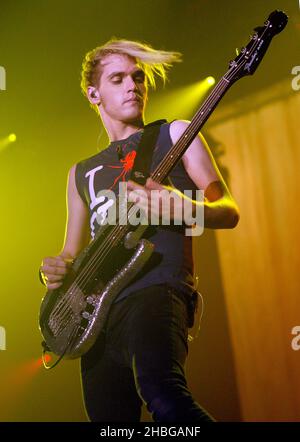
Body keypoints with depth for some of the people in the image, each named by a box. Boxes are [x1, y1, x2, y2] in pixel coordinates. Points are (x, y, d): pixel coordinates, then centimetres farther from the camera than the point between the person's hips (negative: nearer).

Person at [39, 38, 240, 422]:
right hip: (97, 310, 6)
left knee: (161, 391, -34)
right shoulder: (81, 172, 25)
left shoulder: (174, 134, 13)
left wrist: (182, 208, -17)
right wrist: (54, 269, 4)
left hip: (158, 286, -5)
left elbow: (228, 212, 5)